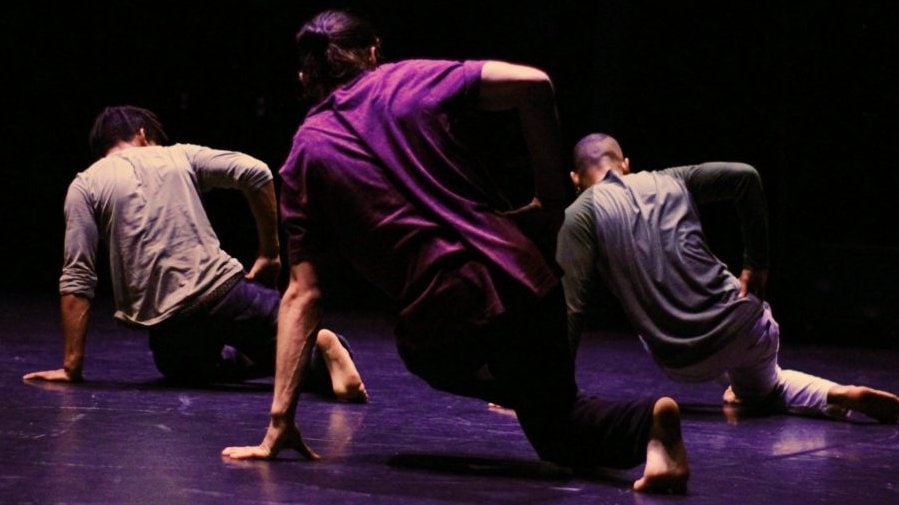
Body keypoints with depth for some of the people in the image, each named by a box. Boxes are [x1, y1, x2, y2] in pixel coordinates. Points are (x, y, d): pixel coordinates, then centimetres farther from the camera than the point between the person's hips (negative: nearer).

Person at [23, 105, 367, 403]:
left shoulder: (84, 186, 10)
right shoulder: (179, 155, 15)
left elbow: (77, 278, 2)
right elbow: (256, 172, 3)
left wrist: (72, 367, 4)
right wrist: (270, 253, 12)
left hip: (168, 325, 0)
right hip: (224, 287, 0)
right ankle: (318, 348, -20)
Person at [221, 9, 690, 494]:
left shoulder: (306, 152, 10)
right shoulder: (412, 79, 12)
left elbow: (302, 295, 5)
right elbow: (534, 85, -2)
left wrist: (280, 419, 5)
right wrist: (551, 200, 8)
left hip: (440, 326, -1)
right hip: (523, 283, 1)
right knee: (558, 429, 24)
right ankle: (646, 421, -8)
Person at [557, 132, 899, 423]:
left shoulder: (579, 216, 2)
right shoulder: (671, 180, 12)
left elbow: (573, 305, -6)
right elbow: (745, 175, 2)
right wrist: (756, 263, 7)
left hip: (682, 364, -1)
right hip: (743, 323, 1)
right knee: (764, 391, 33)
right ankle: (838, 396, 5)